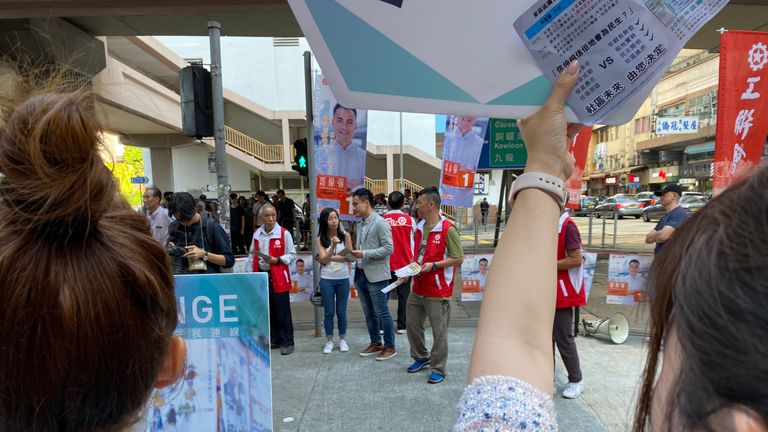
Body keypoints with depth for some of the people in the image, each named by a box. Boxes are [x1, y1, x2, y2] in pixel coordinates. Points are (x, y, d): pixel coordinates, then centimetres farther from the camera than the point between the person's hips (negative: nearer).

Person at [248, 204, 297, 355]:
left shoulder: (284, 233, -6)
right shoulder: (257, 234, 8)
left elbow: (292, 255, -3)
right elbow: (252, 255, 15)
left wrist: (277, 260, -17)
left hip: (279, 277, -5)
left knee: (282, 311, 0)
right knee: (268, 310, 13)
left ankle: (287, 342, 11)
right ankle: (273, 340, 27)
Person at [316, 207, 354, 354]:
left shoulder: (346, 236, -2)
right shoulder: (320, 239, -2)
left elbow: (350, 258, -5)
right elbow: (324, 259, -11)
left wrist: (330, 257, -9)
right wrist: (333, 245, -24)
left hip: (343, 279, 0)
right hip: (327, 280, 0)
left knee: (341, 311, 10)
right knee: (329, 312, 7)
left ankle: (342, 339, 24)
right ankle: (329, 341, 20)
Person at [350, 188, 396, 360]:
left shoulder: (380, 223, -12)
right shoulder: (361, 224, 12)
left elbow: (389, 248, -17)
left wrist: (365, 254, -20)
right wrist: (354, 254, 2)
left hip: (376, 276, -8)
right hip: (360, 274, 8)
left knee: (382, 313, 1)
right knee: (369, 313, 16)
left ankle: (390, 347, 15)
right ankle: (375, 343, 29)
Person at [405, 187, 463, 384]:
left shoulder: (448, 229, -15)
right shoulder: (419, 227, 10)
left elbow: (458, 258, -15)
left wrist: (433, 265, -21)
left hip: (438, 291, -8)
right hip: (418, 288, 8)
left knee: (439, 332, 5)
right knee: (413, 324, 18)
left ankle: (438, 369, 21)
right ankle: (421, 357, 39)